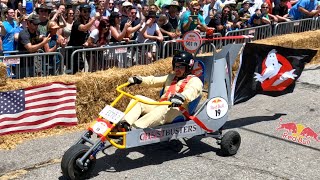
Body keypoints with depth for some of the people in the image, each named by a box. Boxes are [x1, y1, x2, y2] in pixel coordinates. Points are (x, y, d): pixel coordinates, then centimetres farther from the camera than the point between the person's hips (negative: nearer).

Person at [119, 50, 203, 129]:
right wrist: (140, 79, -3)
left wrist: (181, 97, -41)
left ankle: (136, 128, -55)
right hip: (161, 107, 7)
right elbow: (154, 80, 16)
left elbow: (192, 91, -18)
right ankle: (125, 124, -28)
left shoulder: (194, 80, 6)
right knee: (138, 99, -7)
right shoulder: (171, 77, 30)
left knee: (163, 109, -40)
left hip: (177, 110, -7)